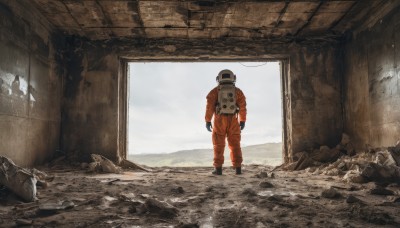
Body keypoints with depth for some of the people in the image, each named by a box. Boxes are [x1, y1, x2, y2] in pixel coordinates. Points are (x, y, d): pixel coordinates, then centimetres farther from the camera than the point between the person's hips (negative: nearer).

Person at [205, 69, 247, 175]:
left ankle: (218, 169, 1)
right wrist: (242, 121, 5)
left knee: (219, 145, 6)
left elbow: (209, 107, -6)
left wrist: (208, 121, -4)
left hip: (219, 121, -1)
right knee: (235, 145, 8)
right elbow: (242, 108, -1)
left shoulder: (215, 91, 1)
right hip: (233, 121, 1)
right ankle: (238, 168, 3)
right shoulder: (238, 91, 5)